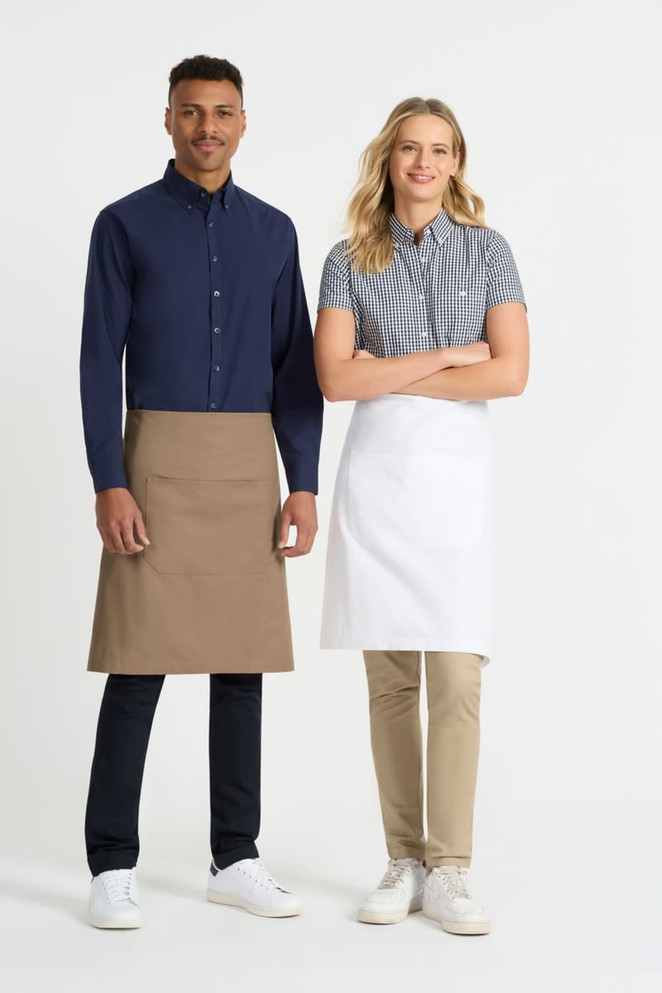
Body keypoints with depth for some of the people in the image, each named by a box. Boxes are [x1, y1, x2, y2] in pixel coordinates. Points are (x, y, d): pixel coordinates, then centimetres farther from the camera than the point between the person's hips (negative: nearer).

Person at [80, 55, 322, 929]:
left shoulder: (273, 232, 10)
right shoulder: (126, 224, 1)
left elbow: (295, 369, 9)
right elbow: (100, 361, -4)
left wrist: (304, 486, 1)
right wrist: (109, 485, -13)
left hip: (249, 470, 3)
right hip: (157, 462, -3)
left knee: (242, 662, 5)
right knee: (139, 662, -6)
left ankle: (236, 858, 14)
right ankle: (113, 866, 3)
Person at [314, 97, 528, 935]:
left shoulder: (486, 251, 6)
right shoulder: (348, 260, 6)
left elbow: (511, 372, -6)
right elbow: (336, 378, -6)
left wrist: (393, 376, -7)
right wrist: (448, 355, -8)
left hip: (456, 470, -1)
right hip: (376, 471, 1)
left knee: (455, 676, -8)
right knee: (389, 677, 4)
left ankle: (448, 872, -2)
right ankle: (403, 862, 12)